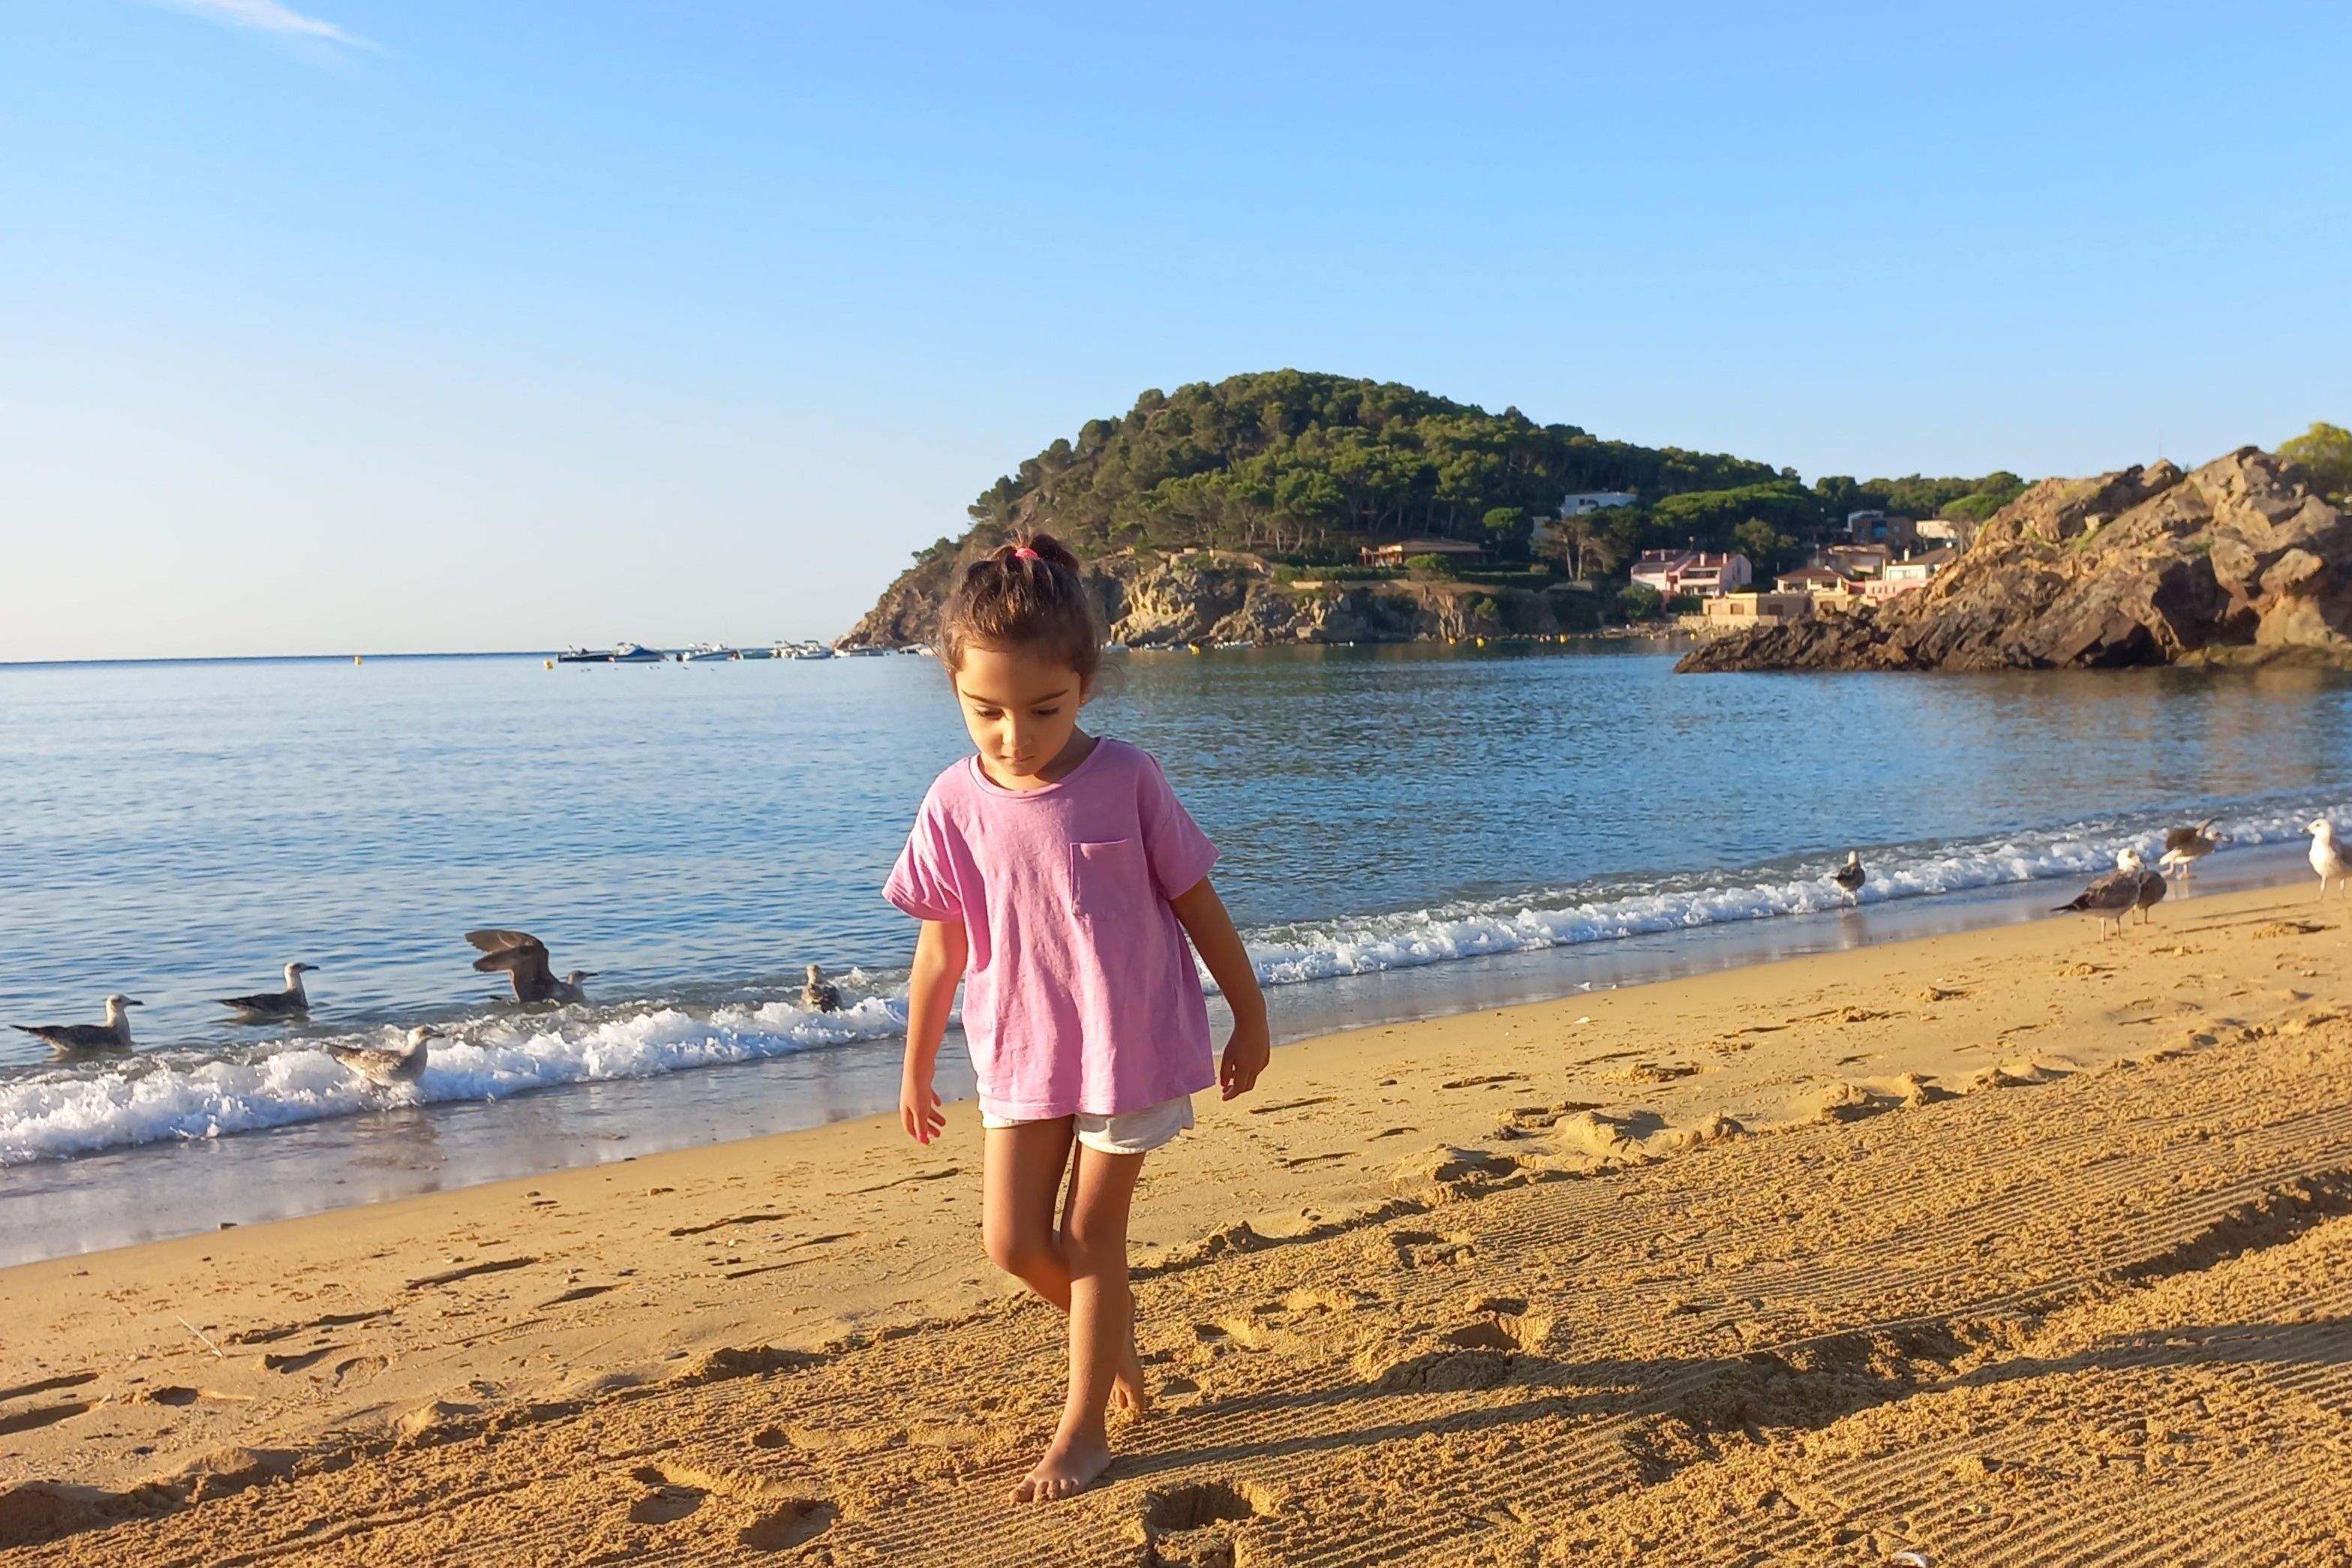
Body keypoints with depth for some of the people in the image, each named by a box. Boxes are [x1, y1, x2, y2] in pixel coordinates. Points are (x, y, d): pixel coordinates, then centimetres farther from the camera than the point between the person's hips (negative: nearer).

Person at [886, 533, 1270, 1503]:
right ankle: (1111, 1326, 37)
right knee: (1012, 1242, 5)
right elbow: (942, 949, 2)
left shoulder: (1127, 780, -14)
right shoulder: (957, 803, -9)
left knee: (1090, 1237, 6)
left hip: (1132, 1048, -2)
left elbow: (1196, 902, -3)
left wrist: (1251, 1016, 3)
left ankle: (1083, 1429, 24)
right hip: (1021, 1056, 3)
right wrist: (916, 1070, 10)